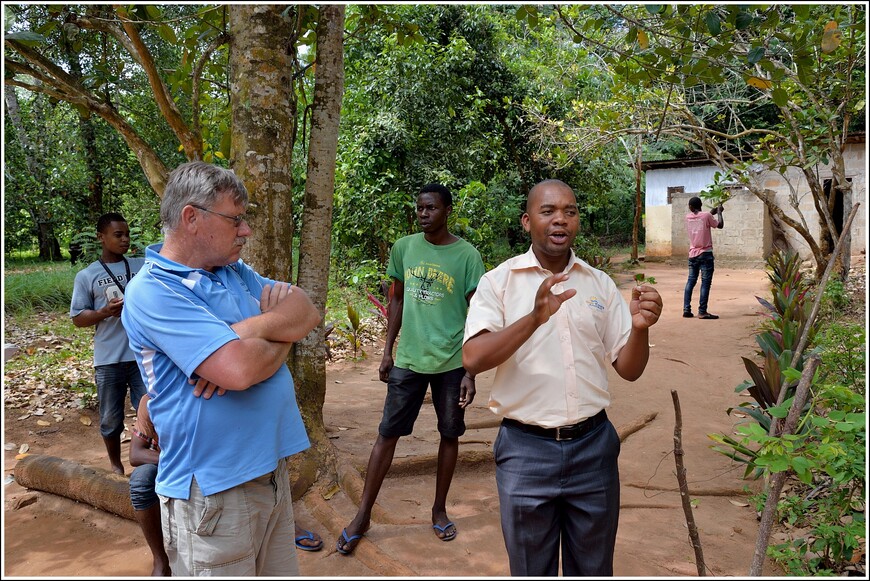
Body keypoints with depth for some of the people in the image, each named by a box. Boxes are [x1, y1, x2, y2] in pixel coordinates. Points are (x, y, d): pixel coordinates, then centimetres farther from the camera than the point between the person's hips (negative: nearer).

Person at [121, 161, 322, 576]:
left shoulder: (236, 271, 10)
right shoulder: (152, 291, -17)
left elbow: (308, 313, 2)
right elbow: (239, 370, -28)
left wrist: (255, 328, -17)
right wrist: (281, 336, -7)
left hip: (272, 467, 8)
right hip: (214, 490, -8)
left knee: (282, 570, 20)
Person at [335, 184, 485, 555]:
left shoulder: (467, 256, -7)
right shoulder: (403, 248, 2)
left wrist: (470, 373, -9)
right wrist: (387, 351, 8)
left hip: (451, 363, -1)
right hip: (408, 360, 2)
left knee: (450, 435, 11)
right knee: (387, 434, 5)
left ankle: (439, 509, 30)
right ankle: (363, 515, 17)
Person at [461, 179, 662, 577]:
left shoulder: (601, 284, 5)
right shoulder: (499, 281, -5)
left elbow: (629, 370, 5)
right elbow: (473, 359, -19)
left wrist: (639, 328, -16)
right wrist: (535, 318, -33)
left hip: (593, 445, 3)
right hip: (526, 449, -2)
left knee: (593, 567, 19)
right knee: (531, 569, 15)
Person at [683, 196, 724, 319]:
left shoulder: (688, 217, 5)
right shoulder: (706, 216, -9)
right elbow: (720, 225, 4)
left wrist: (712, 213, 26)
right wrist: (719, 212, 16)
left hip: (693, 254, 5)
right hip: (705, 254, -5)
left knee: (691, 281, 11)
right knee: (705, 282, -3)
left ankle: (686, 309, 8)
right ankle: (702, 312, -4)